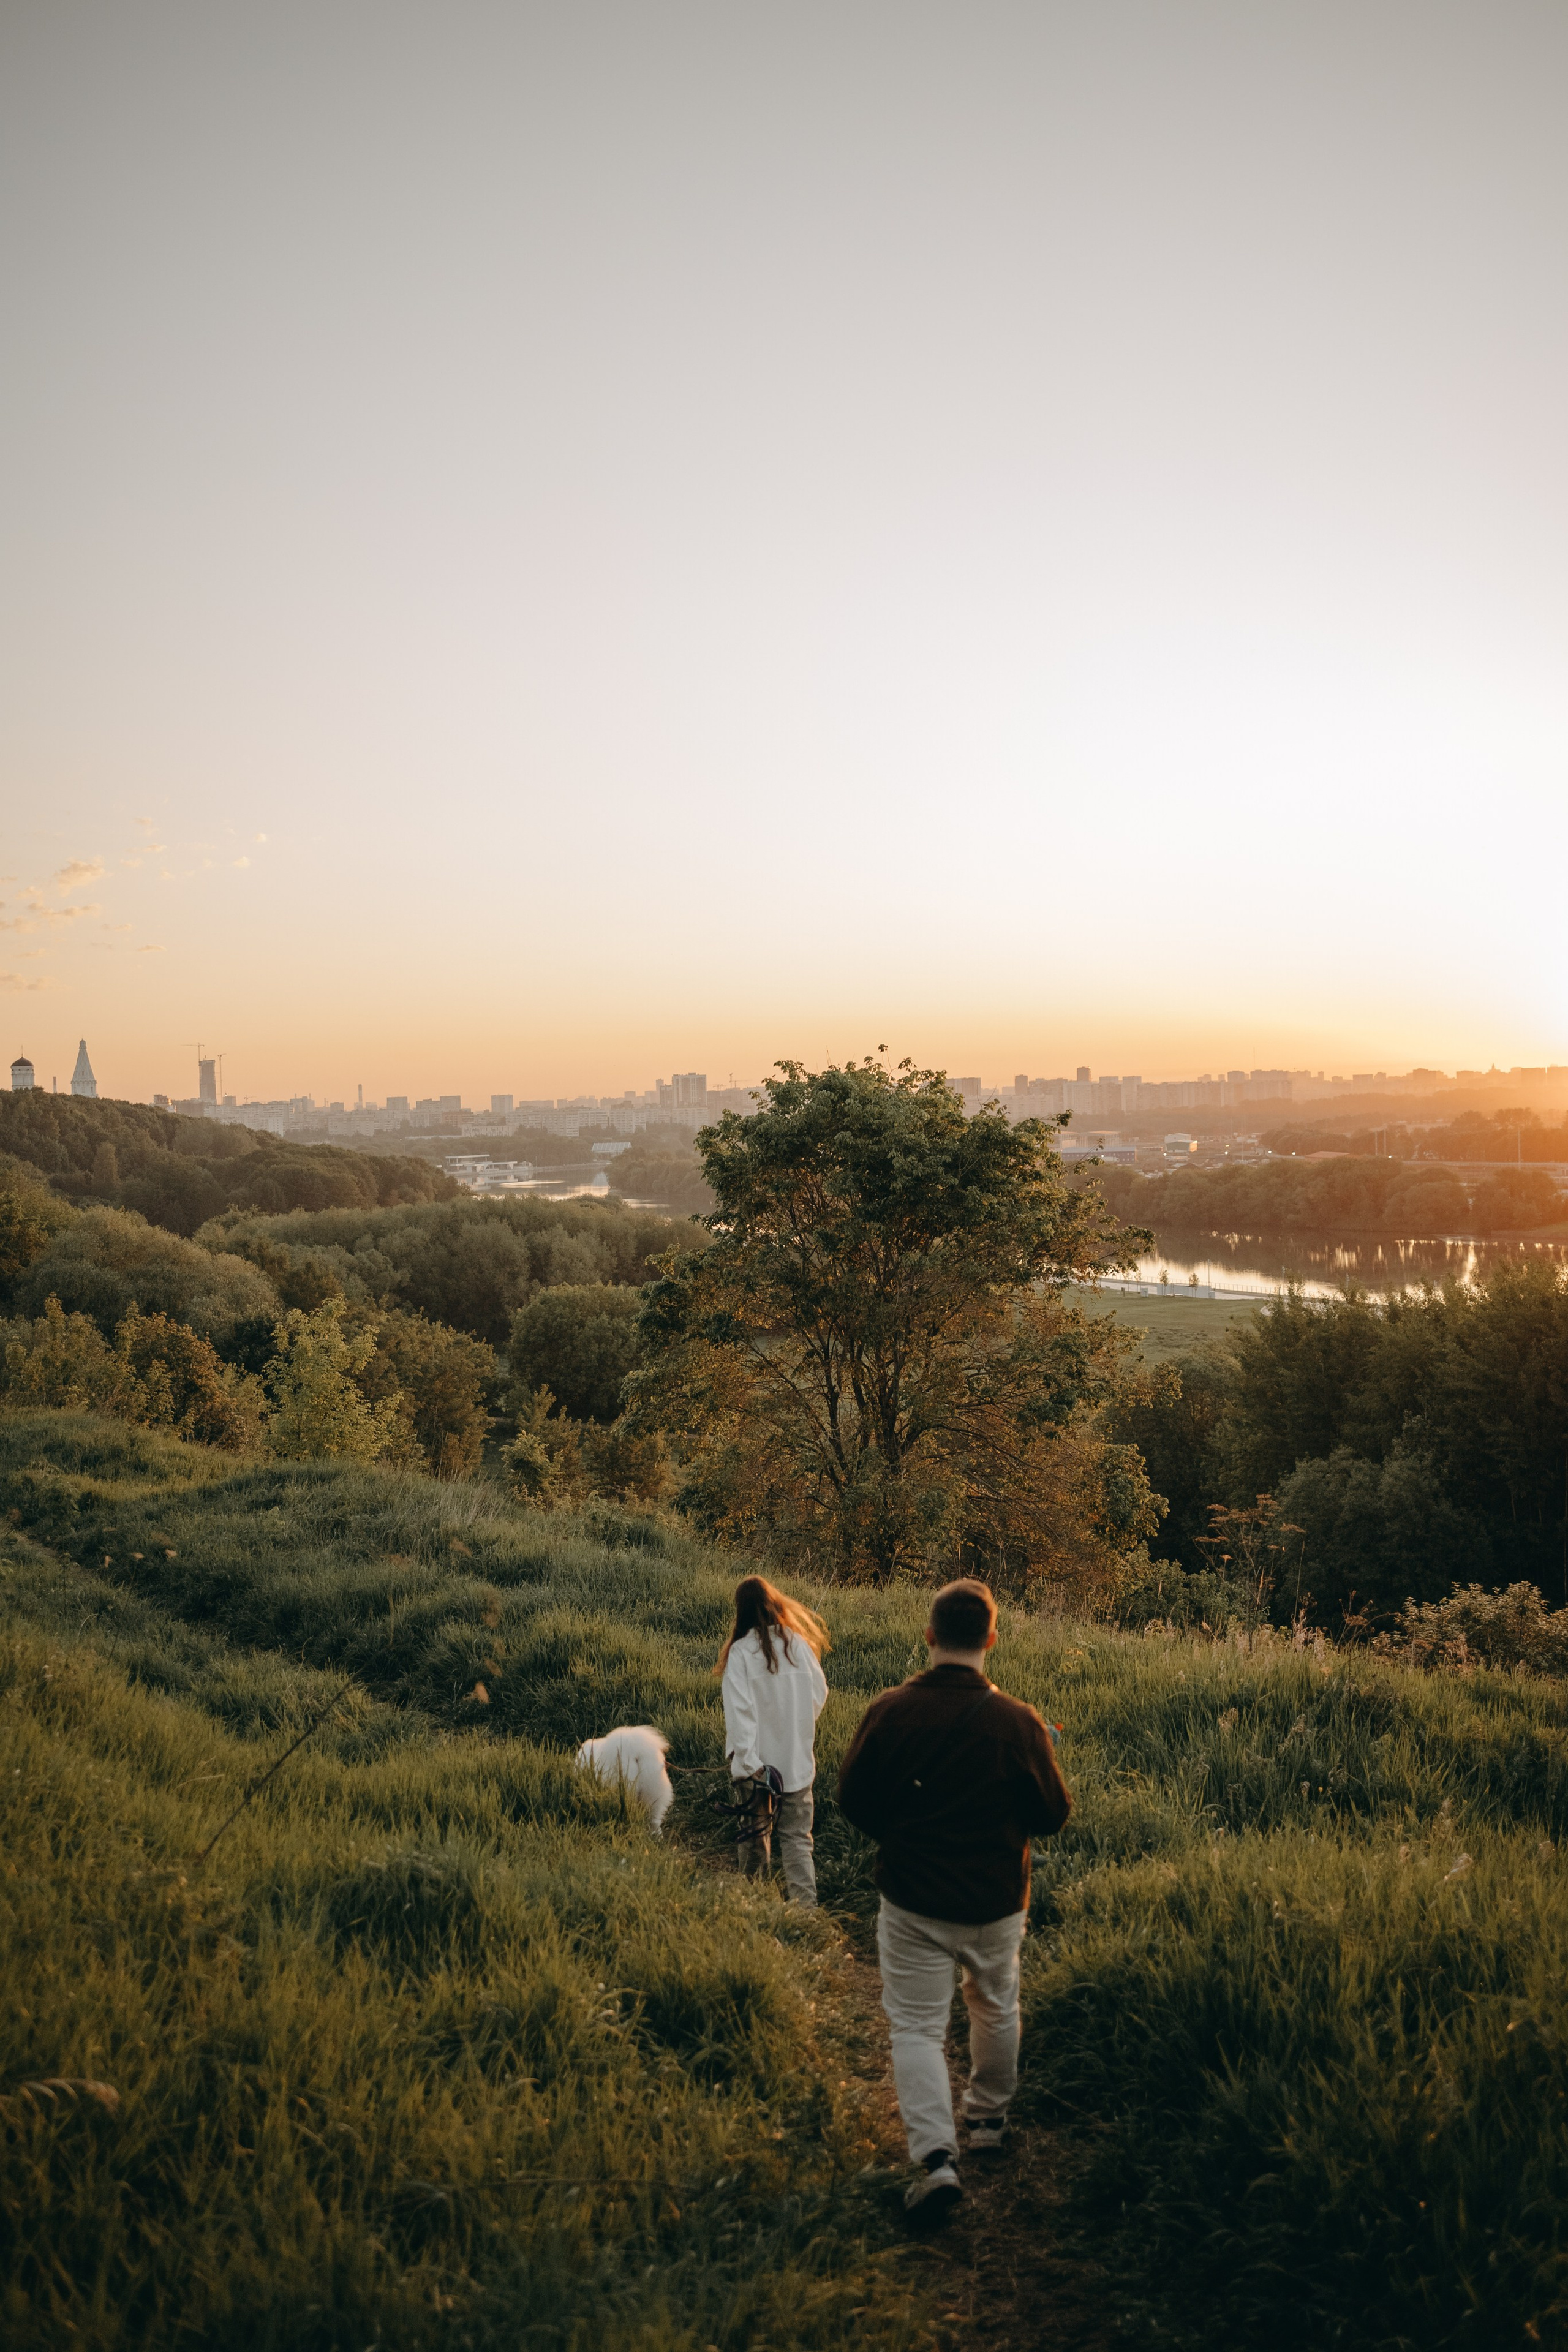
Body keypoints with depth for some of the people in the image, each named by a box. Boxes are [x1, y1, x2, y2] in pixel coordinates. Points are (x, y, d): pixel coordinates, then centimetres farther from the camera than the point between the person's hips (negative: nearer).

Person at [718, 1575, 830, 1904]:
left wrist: (748, 1762, -17)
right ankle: (805, 1900, 3)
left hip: (758, 1759, -2)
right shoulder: (799, 1643, -4)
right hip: (798, 1758, 2)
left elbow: (739, 1709, -17)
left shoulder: (740, 1651, -13)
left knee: (755, 1830, 16)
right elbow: (820, 1693, 6)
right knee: (797, 1835, 9)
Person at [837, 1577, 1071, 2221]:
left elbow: (852, 1798, -4)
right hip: (996, 1902, 1)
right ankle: (988, 2121, 41)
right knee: (995, 2010, 25)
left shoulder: (889, 1711, -15)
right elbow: (1053, 1815, -5)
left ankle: (935, 2156, -6)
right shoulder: (1017, 1721, -16)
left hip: (912, 1901, -1)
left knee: (917, 2027, 8)